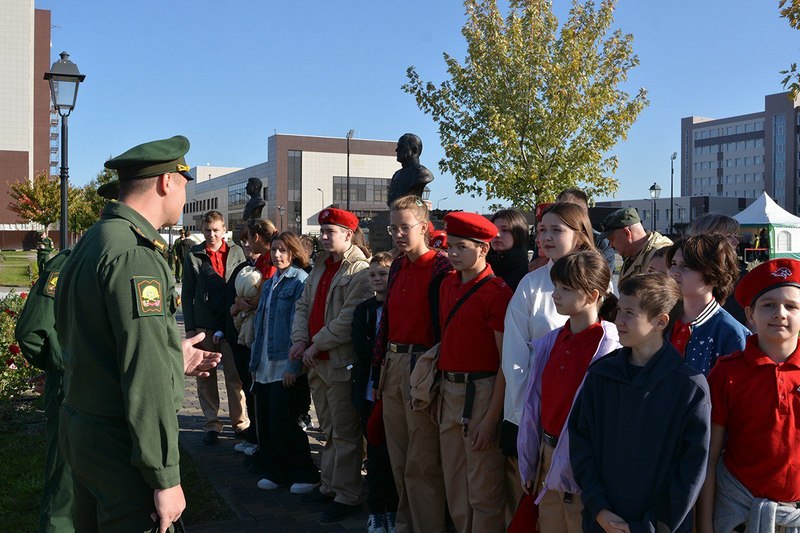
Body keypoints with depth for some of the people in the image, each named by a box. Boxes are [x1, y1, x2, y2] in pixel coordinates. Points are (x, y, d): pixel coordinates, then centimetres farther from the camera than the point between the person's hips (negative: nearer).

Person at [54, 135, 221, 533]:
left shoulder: (91, 242, 10)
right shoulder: (135, 253, -21)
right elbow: (145, 377, -25)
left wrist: (171, 357, 19)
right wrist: (166, 478, -21)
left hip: (79, 426, 10)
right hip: (120, 445, -10)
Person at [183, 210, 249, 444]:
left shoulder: (236, 252, 6)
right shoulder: (193, 256, 4)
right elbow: (187, 294, 5)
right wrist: (190, 326, -1)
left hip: (231, 323, 0)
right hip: (204, 325, 0)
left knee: (235, 375, 3)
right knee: (205, 376, 7)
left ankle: (240, 421, 15)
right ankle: (211, 423, 17)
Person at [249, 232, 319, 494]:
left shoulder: (301, 281, -8)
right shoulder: (268, 284, 15)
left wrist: (293, 366, -17)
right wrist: (255, 362, 14)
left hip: (286, 366, -7)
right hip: (265, 365, 7)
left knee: (283, 423, -4)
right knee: (265, 422, 9)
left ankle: (304, 474, 12)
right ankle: (275, 472, 23)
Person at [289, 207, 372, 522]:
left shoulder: (359, 271, -13)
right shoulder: (320, 267, 16)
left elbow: (350, 317, -22)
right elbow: (303, 305, 15)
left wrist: (318, 343, -17)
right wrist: (300, 339, -1)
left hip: (341, 363, -8)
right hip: (316, 363, 9)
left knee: (344, 433, 0)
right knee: (328, 429, 18)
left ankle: (346, 495, 10)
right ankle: (328, 485, 29)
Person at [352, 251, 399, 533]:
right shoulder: (363, 309, 11)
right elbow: (360, 348, 0)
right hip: (369, 390, 3)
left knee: (395, 452, 4)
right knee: (375, 453, 7)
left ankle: (394, 510, 16)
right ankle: (376, 510, 16)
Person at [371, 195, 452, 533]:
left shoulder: (441, 269, -12)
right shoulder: (397, 267, 13)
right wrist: (378, 370, 18)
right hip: (392, 366, 8)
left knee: (421, 464, -2)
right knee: (398, 460, 17)